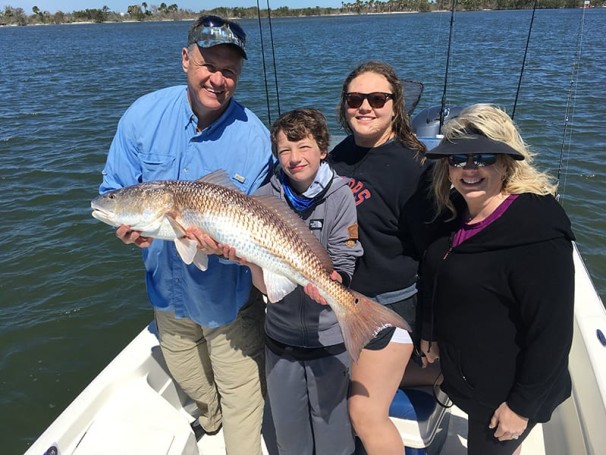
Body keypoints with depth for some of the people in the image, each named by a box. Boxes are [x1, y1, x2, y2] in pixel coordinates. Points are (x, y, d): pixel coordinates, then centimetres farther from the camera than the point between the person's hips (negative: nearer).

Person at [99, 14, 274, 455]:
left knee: (240, 395, 12)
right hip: (168, 288, 4)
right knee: (188, 380, 30)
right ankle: (209, 417, 63)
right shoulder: (143, 115, -11)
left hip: (228, 296, -4)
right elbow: (114, 191, -4)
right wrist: (129, 224, -25)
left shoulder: (253, 138, -20)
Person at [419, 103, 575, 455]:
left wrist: (522, 406, -18)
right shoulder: (457, 210, -2)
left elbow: (552, 330, -24)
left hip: (505, 392, -7)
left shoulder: (538, 232, -27)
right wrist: (432, 334, 16)